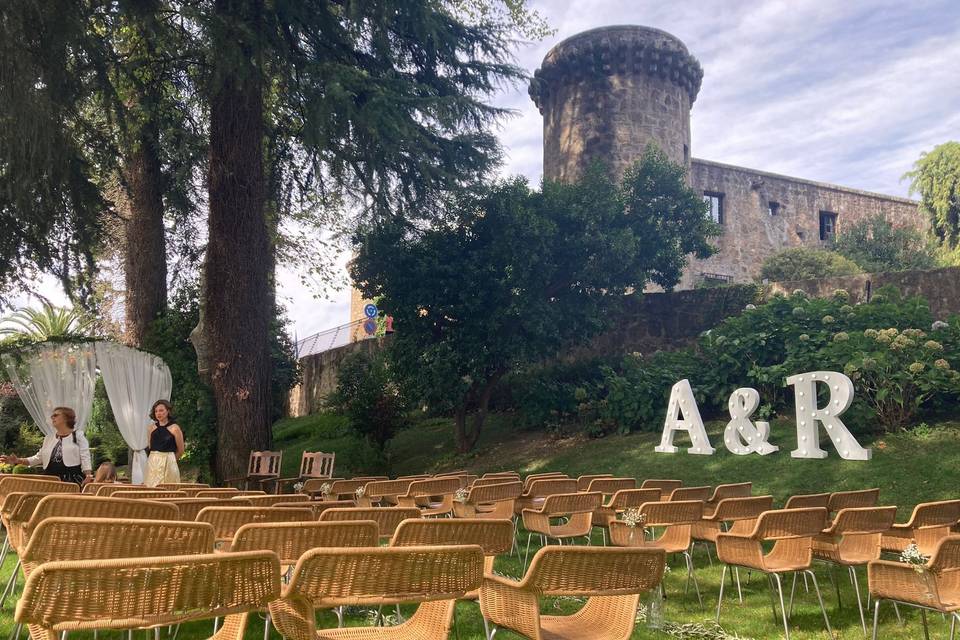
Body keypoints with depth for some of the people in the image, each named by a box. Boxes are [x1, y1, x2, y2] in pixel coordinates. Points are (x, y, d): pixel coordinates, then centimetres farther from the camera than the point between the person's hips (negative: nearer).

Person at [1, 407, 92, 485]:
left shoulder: (78, 436, 3)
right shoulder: (48, 438, 20)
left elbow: (85, 458, -5)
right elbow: (39, 458, 21)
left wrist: (88, 475, -20)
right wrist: (19, 461, 8)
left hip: (72, 481, -5)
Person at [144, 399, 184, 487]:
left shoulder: (174, 428, -4)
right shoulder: (152, 427, 8)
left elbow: (180, 450, 2)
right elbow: (150, 447, 17)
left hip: (168, 463, -4)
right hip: (152, 463, 4)